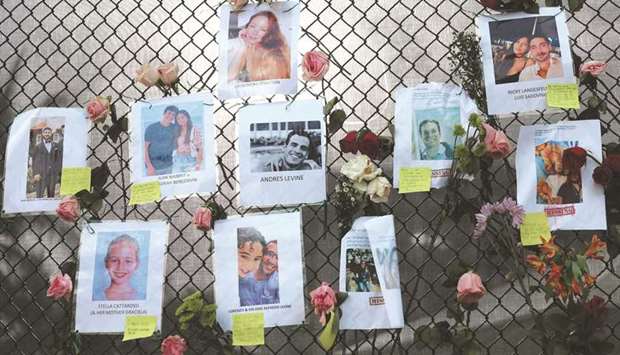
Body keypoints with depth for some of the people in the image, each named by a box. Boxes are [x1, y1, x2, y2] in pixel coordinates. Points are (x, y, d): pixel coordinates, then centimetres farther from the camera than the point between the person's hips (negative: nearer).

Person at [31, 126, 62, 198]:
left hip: (52, 174, 2)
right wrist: (35, 173, -7)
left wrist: (58, 172, 2)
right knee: (39, 195, -7)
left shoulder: (56, 146, 10)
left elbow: (59, 159, 10)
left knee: (51, 195, 6)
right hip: (41, 174, -2)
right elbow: (34, 161, 2)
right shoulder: (38, 146, 5)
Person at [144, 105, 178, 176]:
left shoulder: (174, 128, 1)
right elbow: (145, 148, -9)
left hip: (168, 166, 4)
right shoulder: (151, 128, -9)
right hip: (154, 167, -4)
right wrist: (149, 166, -17)